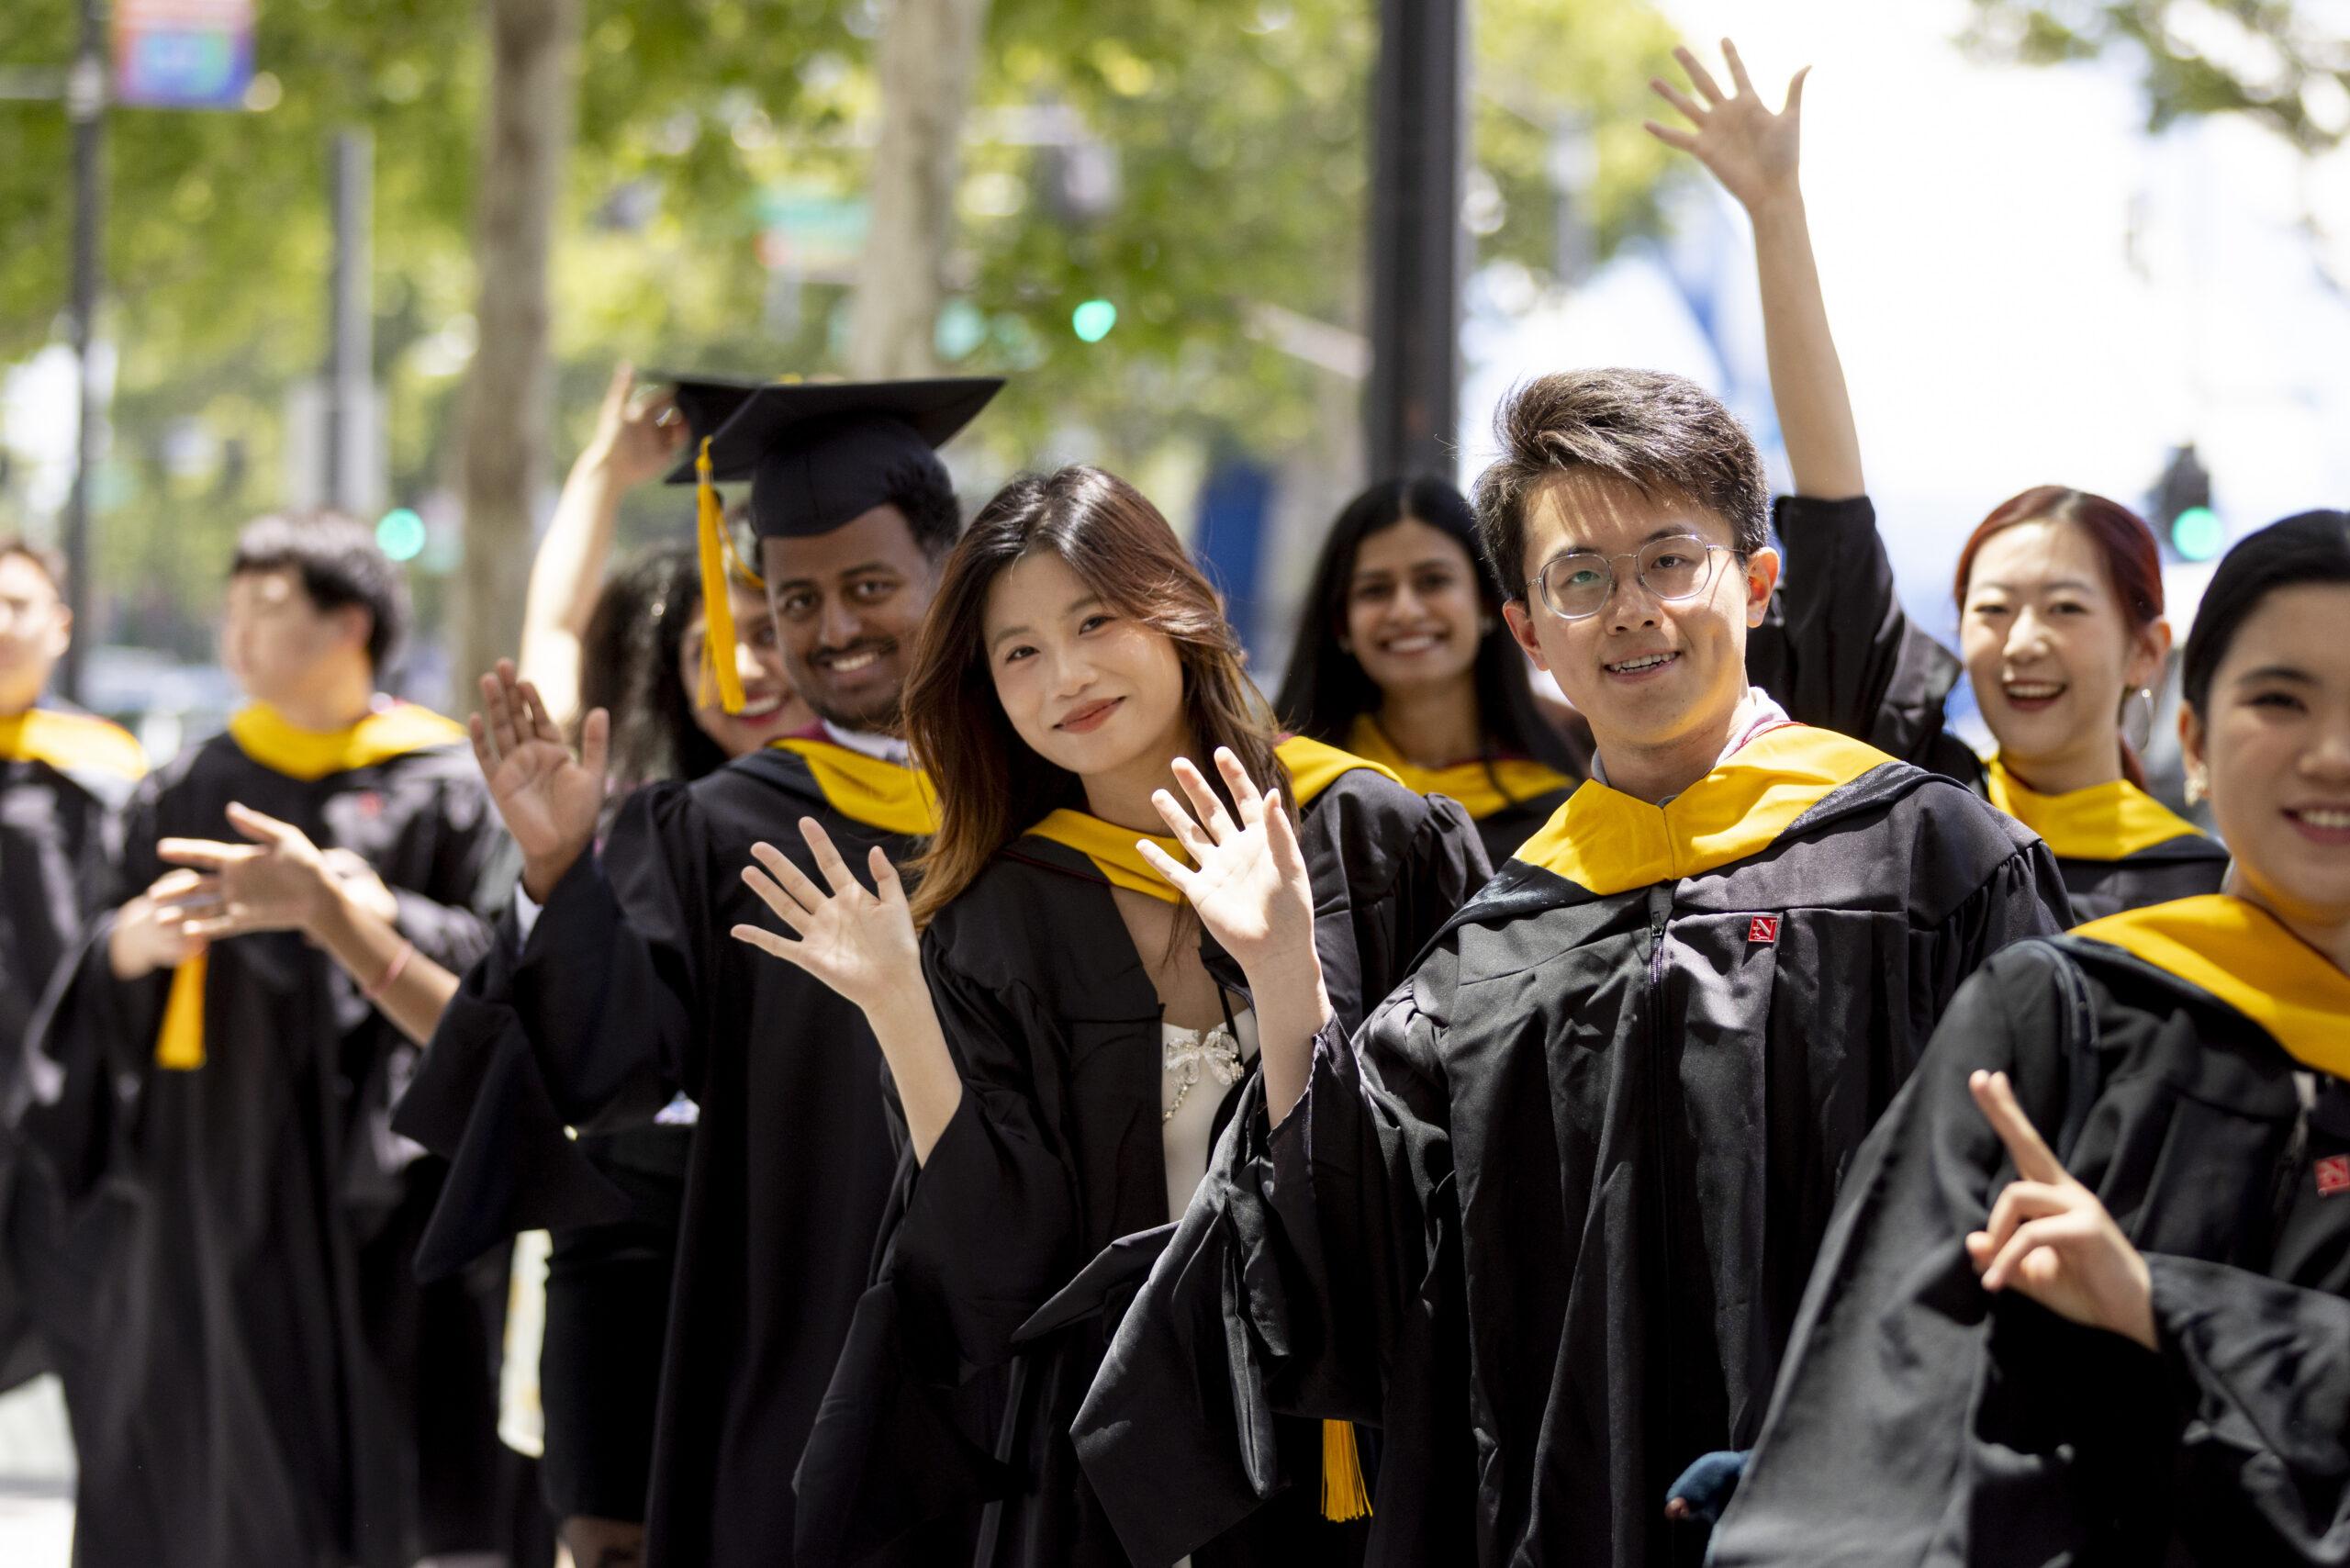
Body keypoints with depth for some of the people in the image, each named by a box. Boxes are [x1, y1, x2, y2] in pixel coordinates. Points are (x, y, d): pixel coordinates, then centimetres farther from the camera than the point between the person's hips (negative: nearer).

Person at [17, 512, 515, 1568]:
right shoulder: (189, 792, 12)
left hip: (372, 1184, -3)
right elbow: (102, 976, 12)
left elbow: (492, 961, -7)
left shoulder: (440, 786, 0)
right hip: (214, 1161, 3)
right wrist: (133, 941, -11)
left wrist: (361, 914, -22)